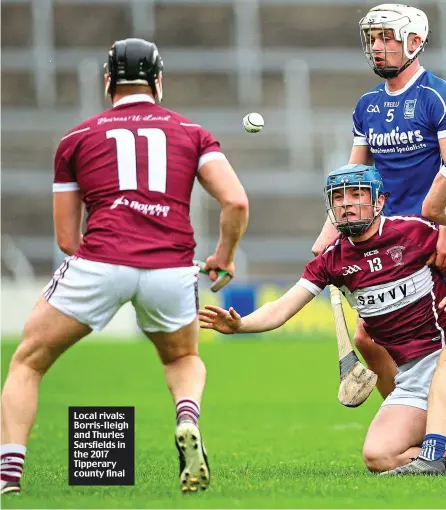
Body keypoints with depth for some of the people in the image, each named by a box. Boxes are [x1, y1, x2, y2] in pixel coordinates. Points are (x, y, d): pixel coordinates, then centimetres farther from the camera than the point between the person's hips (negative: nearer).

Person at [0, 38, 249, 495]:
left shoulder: (77, 138, 17)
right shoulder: (191, 133, 18)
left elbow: (67, 240, 17)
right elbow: (236, 203, 5)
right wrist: (224, 255, 23)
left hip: (99, 264, -2)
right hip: (171, 267, 2)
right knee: (184, 359, 31)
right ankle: (188, 419, -1)